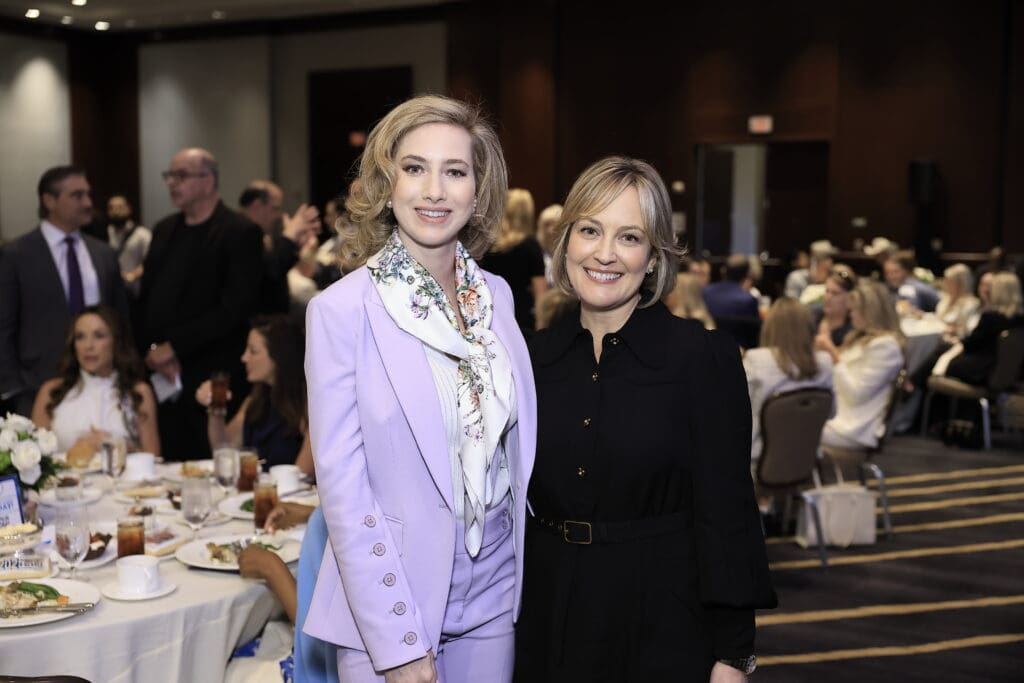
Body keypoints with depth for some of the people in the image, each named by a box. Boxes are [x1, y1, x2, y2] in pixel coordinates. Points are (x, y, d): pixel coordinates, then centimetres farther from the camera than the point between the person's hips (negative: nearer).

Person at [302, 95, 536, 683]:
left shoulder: (498, 296, 2)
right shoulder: (342, 310, -13)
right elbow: (343, 487, -14)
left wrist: (529, 579, 6)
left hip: (494, 591, 5)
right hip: (388, 606, -4)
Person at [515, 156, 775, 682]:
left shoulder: (703, 356, -10)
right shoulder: (535, 356, 2)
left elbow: (727, 512, -10)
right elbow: (519, 503, 9)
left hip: (664, 624, -3)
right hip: (549, 622, 4)